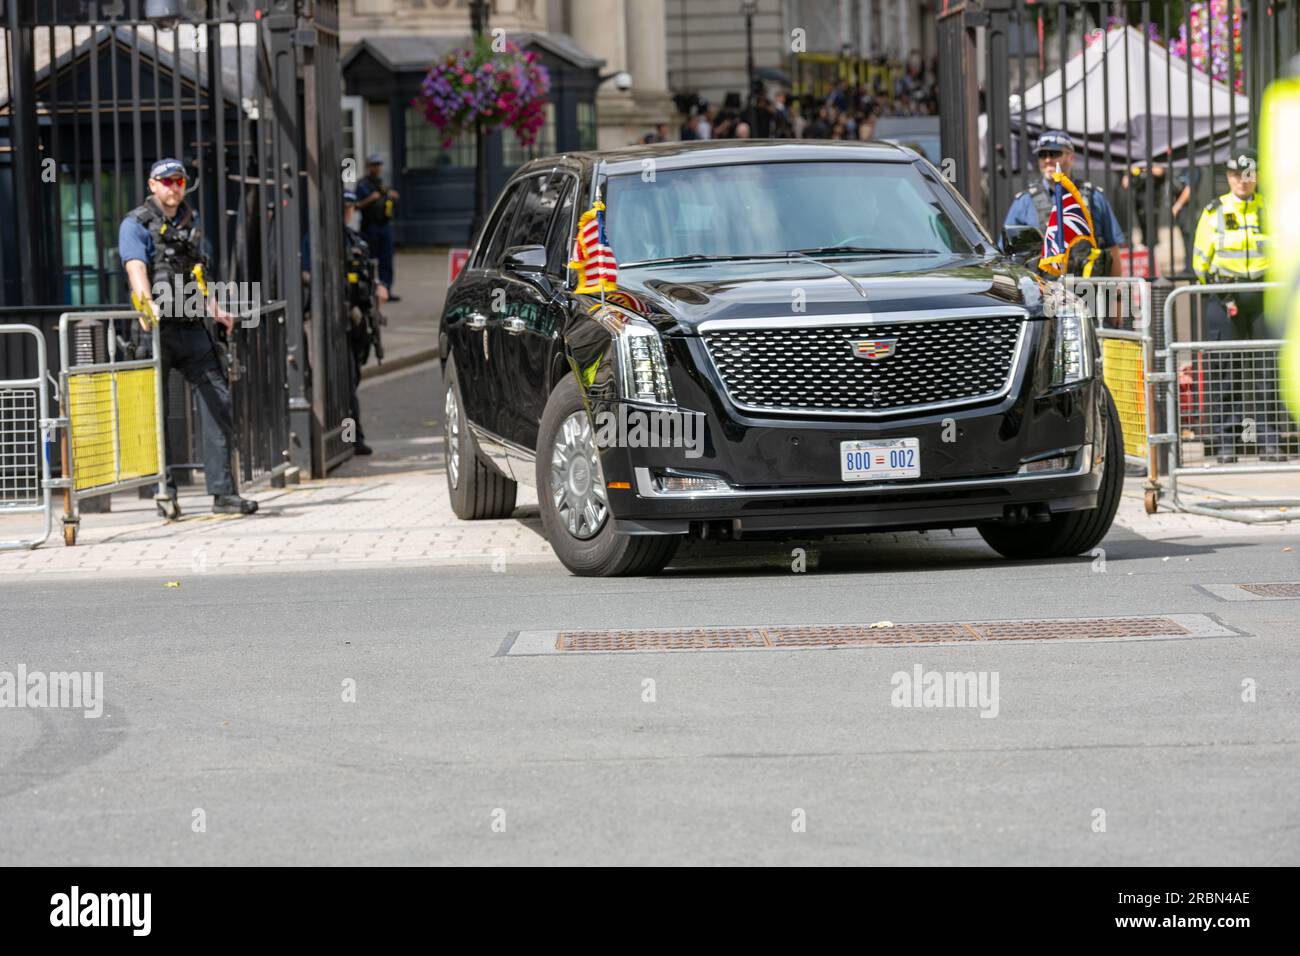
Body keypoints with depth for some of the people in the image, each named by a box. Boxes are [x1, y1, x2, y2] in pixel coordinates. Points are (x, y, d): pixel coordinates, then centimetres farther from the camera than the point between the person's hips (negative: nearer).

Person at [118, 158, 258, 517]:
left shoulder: (190, 220, 17)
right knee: (156, 409, 0)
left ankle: (222, 491, -3)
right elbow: (136, 266, -21)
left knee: (217, 399, -3)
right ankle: (164, 488, 8)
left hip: (192, 326, 6)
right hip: (158, 328, -6)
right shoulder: (136, 224, -4)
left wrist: (214, 309, 21)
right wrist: (147, 304, -37)